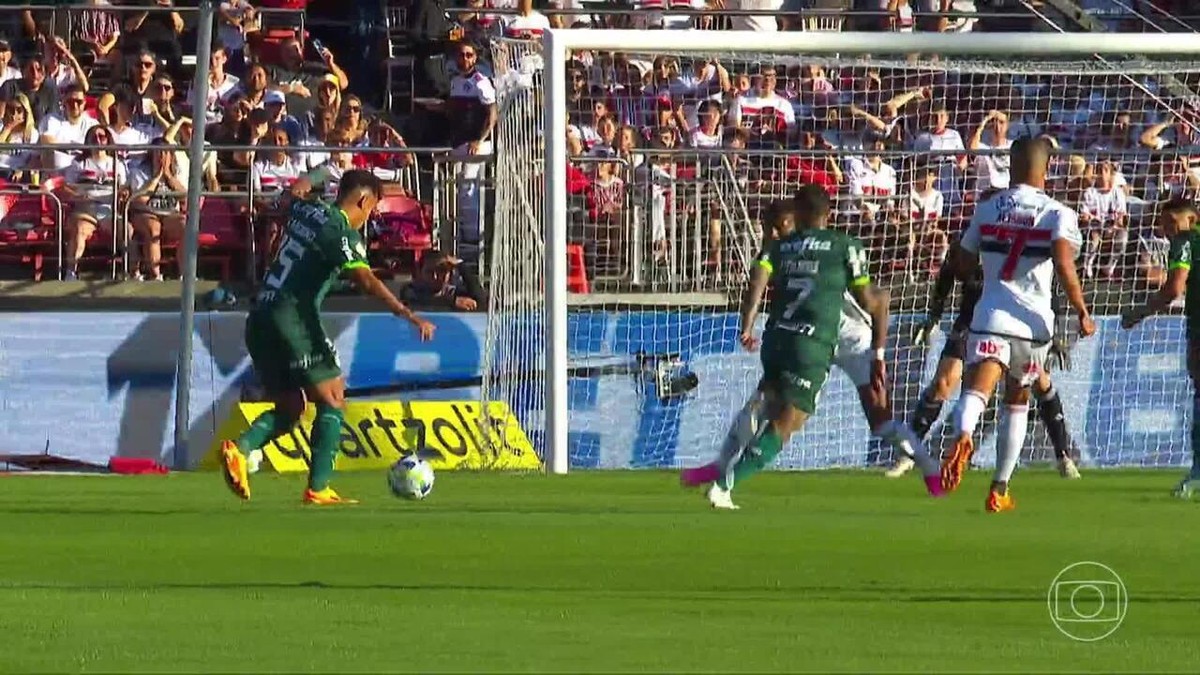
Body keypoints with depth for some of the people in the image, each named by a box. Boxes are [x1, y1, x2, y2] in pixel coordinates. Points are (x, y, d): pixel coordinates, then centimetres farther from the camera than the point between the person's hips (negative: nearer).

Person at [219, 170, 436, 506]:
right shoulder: (342, 232, -10)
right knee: (332, 400, 1)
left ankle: (241, 447, -9)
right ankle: (318, 488, -7)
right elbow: (366, 281, -24)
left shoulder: (304, 211, 14)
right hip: (292, 320, -8)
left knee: (289, 407, 15)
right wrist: (409, 316, -30)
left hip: (259, 321, 8)